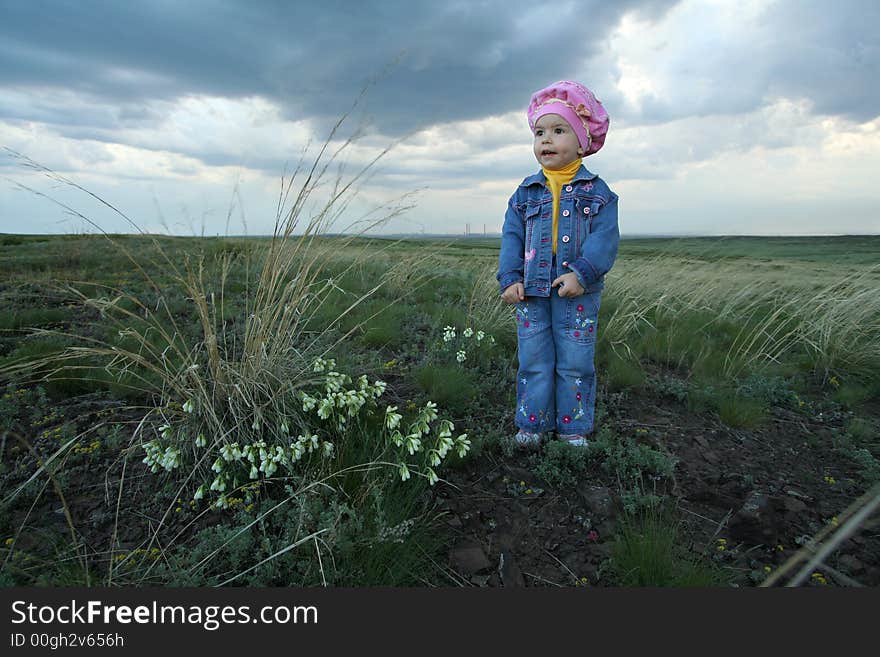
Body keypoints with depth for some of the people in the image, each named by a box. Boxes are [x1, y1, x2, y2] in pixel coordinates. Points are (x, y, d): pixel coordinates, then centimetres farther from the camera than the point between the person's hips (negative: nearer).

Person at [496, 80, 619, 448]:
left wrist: (583, 273, -22)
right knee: (533, 362, 8)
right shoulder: (526, 192, 8)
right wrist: (510, 278, -9)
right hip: (532, 292, 2)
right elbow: (512, 238, 3)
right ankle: (533, 424, 21)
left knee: (576, 364, 7)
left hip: (577, 293, -2)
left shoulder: (596, 191, 1)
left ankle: (574, 428, 21)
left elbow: (605, 237, -9)